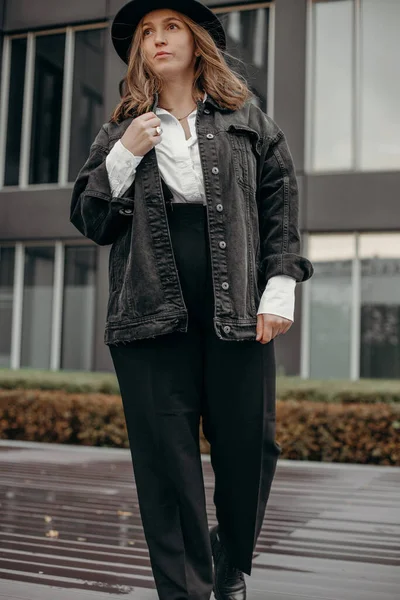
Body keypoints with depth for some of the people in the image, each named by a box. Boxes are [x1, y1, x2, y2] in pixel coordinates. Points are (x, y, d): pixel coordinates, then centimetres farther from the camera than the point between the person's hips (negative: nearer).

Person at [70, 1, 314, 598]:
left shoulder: (249, 122, 13)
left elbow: (280, 211, 8)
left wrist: (279, 291, -2)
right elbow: (90, 220, 10)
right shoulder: (120, 131, 14)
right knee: (166, 458, 1)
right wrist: (124, 156, -3)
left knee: (249, 447, 5)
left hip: (237, 314, 0)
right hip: (153, 317, 0)